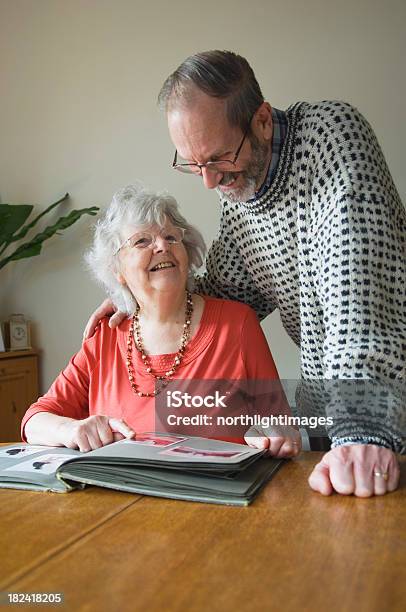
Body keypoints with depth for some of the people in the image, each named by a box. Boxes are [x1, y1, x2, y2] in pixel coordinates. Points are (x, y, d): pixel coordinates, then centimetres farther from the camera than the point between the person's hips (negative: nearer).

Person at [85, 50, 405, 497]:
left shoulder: (333, 131, -21)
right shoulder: (235, 181, 0)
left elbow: (358, 286, -33)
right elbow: (232, 289, 11)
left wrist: (364, 426, -40)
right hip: (320, 392, 6)